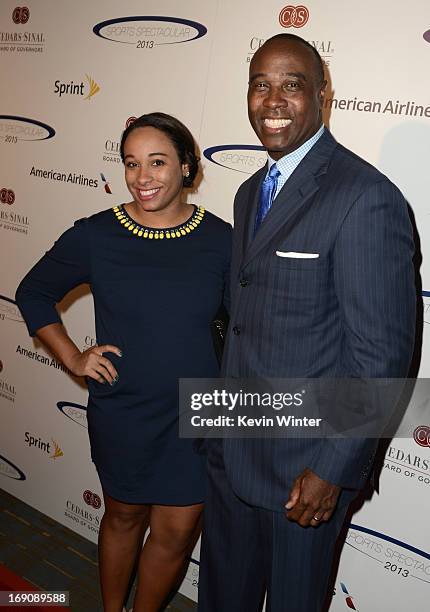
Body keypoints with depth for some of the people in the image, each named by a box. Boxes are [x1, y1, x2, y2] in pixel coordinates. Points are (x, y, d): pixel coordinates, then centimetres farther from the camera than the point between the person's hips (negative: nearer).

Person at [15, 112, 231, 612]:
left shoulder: (221, 240, -8)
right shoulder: (95, 236, -10)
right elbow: (33, 293, 4)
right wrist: (73, 358, -3)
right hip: (121, 414, 0)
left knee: (176, 532, 13)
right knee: (124, 516, 21)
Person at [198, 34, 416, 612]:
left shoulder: (365, 198, -20)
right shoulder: (251, 192, 8)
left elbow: (383, 351, -20)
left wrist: (333, 467, -18)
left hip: (306, 460, -7)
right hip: (231, 448, 7)